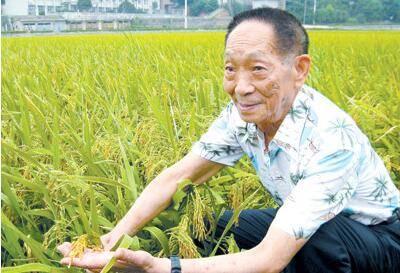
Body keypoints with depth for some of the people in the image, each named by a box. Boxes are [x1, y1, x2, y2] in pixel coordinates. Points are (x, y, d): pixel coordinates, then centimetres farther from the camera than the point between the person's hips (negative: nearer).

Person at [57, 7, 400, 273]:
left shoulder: (329, 141, -37)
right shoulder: (243, 113, -16)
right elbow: (177, 176, -13)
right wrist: (119, 233, -26)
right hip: (299, 225, 6)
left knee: (319, 236, -35)